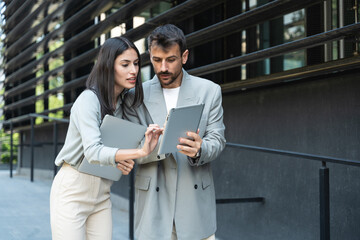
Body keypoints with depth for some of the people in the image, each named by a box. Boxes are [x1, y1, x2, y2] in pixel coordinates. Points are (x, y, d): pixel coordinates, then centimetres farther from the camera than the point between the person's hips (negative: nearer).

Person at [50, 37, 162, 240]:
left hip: (102, 194, 7)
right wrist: (140, 152, -40)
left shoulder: (125, 102, 7)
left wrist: (126, 162, -7)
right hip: (73, 190, -6)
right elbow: (92, 151, -28)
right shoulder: (89, 99, -16)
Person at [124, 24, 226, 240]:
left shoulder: (210, 91, 4)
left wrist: (199, 149, -23)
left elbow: (217, 140, 0)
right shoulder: (136, 97, 2)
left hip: (195, 199, 0)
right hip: (153, 203, 0)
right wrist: (155, 145, -24)